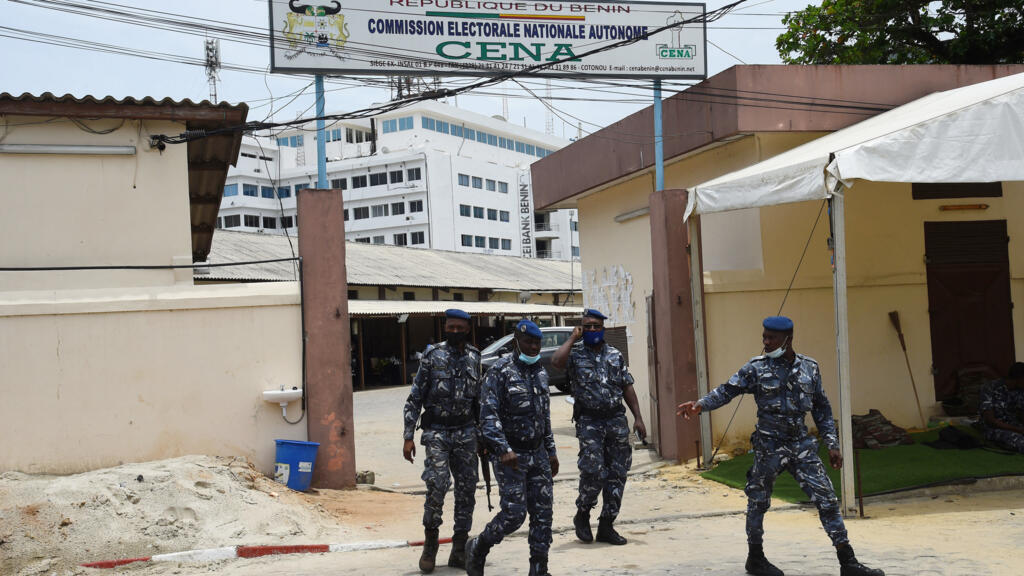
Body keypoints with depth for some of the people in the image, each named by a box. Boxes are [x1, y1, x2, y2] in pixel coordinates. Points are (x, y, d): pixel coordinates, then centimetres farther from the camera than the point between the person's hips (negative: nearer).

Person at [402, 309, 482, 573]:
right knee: (437, 485, -17)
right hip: (437, 432, -4)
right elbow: (415, 398, -3)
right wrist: (408, 437, -8)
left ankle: (459, 551, 12)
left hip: (466, 432, 4)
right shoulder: (432, 356, -4)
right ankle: (430, 544, 1)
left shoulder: (474, 358, 7)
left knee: (467, 489, 2)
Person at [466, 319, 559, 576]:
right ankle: (477, 548, 14)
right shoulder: (500, 371, -11)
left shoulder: (540, 372, 12)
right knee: (514, 513, -10)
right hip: (510, 454, -7)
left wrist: (551, 451, 18)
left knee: (542, 513, 3)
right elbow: (488, 414, -18)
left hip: (537, 453, 7)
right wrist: (504, 450, -27)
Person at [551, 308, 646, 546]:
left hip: (616, 419, 4)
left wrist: (638, 418, 8)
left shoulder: (615, 355, 13)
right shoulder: (575, 354, 1)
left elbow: (627, 388, 14)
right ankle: (582, 515, 11)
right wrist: (573, 338, -10)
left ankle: (606, 526, 11)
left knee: (617, 474, 2)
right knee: (593, 471, -14)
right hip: (589, 421, -4)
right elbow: (557, 361, -22)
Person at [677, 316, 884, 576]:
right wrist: (700, 404, -25)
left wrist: (832, 444, 9)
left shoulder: (809, 367, 6)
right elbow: (727, 391, -8)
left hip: (802, 444, 2)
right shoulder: (756, 368, -3)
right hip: (769, 445, -2)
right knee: (758, 502, 7)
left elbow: (821, 409, 12)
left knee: (827, 500, -2)